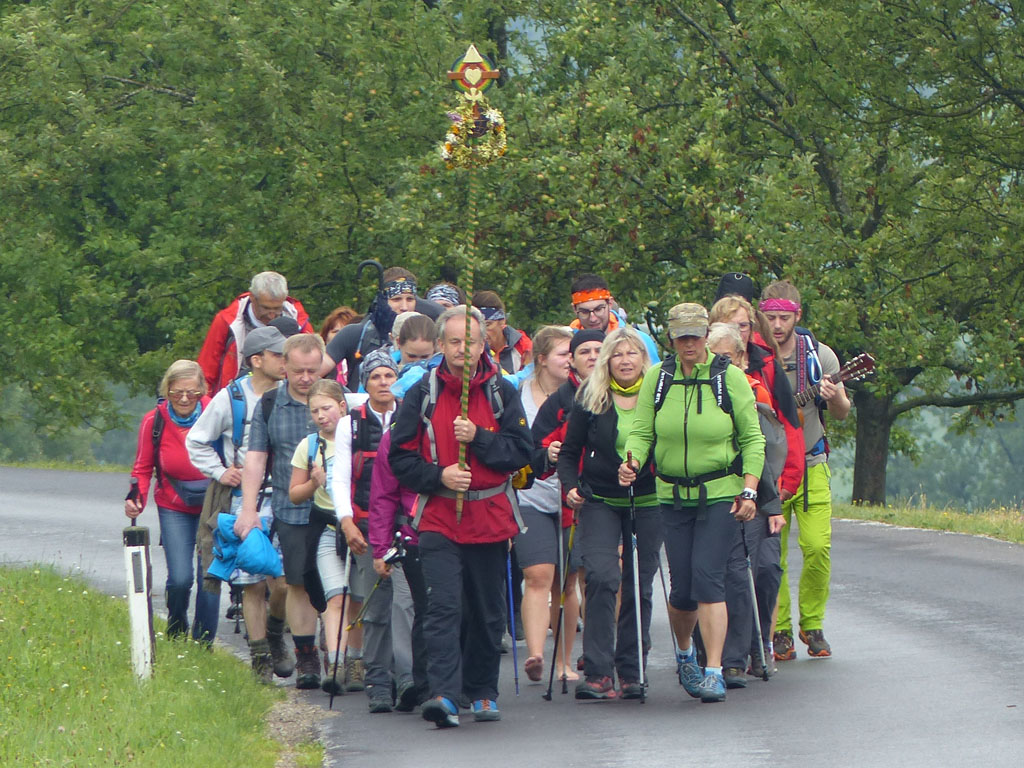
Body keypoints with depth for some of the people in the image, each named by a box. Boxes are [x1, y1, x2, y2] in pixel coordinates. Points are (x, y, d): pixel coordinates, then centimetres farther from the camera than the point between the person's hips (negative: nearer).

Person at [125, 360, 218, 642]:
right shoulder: (154, 422, -10)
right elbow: (143, 468, 1)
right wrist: (136, 498, -16)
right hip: (174, 509, 0)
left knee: (210, 576, -6)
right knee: (180, 579, -10)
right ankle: (176, 637, 18)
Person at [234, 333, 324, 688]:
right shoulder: (269, 405, 8)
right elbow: (255, 459, 8)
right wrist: (248, 509, -1)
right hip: (292, 510, 1)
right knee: (298, 584, 0)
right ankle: (305, 659, 7)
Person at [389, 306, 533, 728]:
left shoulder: (502, 392, 6)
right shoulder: (422, 394, 4)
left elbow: (520, 452, 0)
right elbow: (400, 456, 4)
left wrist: (478, 438, -14)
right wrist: (438, 476, -12)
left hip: (491, 517, 2)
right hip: (439, 518, -2)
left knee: (487, 612, 10)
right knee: (444, 607, -15)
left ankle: (483, 692, 23)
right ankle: (444, 694, -23)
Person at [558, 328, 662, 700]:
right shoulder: (590, 398, 1)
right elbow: (570, 451, 7)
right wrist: (570, 485, -9)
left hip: (647, 502, 1)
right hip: (600, 501, -1)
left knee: (639, 587, 4)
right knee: (602, 578, -17)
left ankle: (631, 672, 13)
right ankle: (597, 672, -18)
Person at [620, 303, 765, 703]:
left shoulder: (729, 377, -2)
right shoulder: (657, 378, 3)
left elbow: (752, 438, 2)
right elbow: (641, 432, 3)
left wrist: (749, 490, -6)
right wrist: (633, 462, -19)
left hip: (720, 495, -2)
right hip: (673, 496, 2)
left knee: (707, 577, -16)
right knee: (682, 589, 3)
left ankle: (714, 671, -13)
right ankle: (684, 652, 34)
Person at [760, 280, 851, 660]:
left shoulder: (818, 355, 2)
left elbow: (842, 413, 7)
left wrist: (834, 397, -14)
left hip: (810, 466, 0)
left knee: (818, 546, -10)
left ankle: (812, 625, 7)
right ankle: (779, 630, 7)